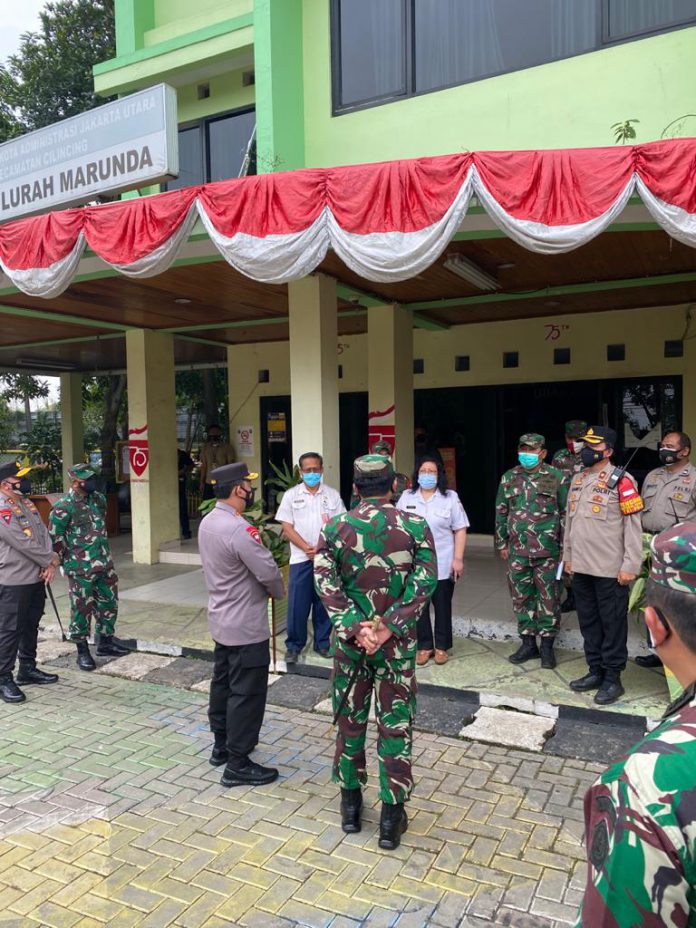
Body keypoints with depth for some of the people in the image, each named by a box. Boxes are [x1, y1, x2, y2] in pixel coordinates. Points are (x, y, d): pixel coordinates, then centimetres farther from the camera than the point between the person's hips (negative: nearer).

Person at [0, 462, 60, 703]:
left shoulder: (27, 504, 11)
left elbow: (43, 534, 8)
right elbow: (24, 544, -21)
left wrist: (50, 563, -6)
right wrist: (50, 560, -10)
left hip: (36, 577, 9)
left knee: (31, 626, 18)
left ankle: (27, 669, 31)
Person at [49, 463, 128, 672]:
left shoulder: (99, 499, 6)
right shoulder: (64, 507, -15)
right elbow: (55, 537, -10)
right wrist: (69, 561, -4)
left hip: (105, 564, 7)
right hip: (81, 569, -6)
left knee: (109, 603, 14)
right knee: (82, 609, 3)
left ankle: (106, 641, 30)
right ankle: (82, 651, 17)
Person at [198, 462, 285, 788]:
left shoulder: (207, 522, 3)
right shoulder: (239, 529, -27)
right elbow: (269, 572, -24)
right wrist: (278, 591, -1)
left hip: (221, 620, 10)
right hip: (246, 626, -10)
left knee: (222, 682, 21)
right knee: (247, 692, 1)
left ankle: (221, 745, 36)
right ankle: (238, 764, 11)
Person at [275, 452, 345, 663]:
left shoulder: (333, 495, 5)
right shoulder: (291, 495, 2)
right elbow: (287, 527, -2)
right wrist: (307, 548, -12)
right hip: (301, 558, -1)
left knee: (324, 602, 8)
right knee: (297, 603, 1)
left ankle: (322, 642, 22)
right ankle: (294, 645, 14)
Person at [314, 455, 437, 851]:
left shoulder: (336, 528, -5)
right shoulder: (416, 527, -7)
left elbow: (326, 583, -13)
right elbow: (424, 583, -14)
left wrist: (355, 627, -17)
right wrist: (388, 628, -16)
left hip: (350, 641, 1)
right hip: (398, 644, -1)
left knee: (349, 720, 17)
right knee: (396, 726, 11)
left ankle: (351, 802, 32)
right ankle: (392, 814, 20)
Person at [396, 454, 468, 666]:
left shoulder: (450, 498, -2)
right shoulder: (406, 497, 4)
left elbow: (460, 530, -2)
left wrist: (458, 559, -8)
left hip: (443, 565, -1)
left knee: (442, 606, 9)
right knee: (419, 606, 8)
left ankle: (441, 646, 24)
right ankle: (424, 646, 21)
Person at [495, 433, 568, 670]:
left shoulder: (556, 478, -2)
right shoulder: (509, 478, 7)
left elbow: (566, 513, 0)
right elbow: (501, 512, 12)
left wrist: (564, 546, -3)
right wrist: (502, 543, 10)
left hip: (547, 550, -3)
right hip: (517, 550, 3)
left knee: (549, 597, 4)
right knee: (521, 597, 10)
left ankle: (547, 645, 17)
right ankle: (528, 643, 23)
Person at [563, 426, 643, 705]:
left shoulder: (621, 481, -9)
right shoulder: (577, 480, 12)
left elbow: (633, 526, -11)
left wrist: (630, 566, -14)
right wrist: (567, 556, 17)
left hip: (610, 569, -7)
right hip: (581, 567, 7)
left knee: (612, 624, 4)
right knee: (588, 622, 15)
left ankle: (613, 679, 15)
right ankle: (595, 671, 28)